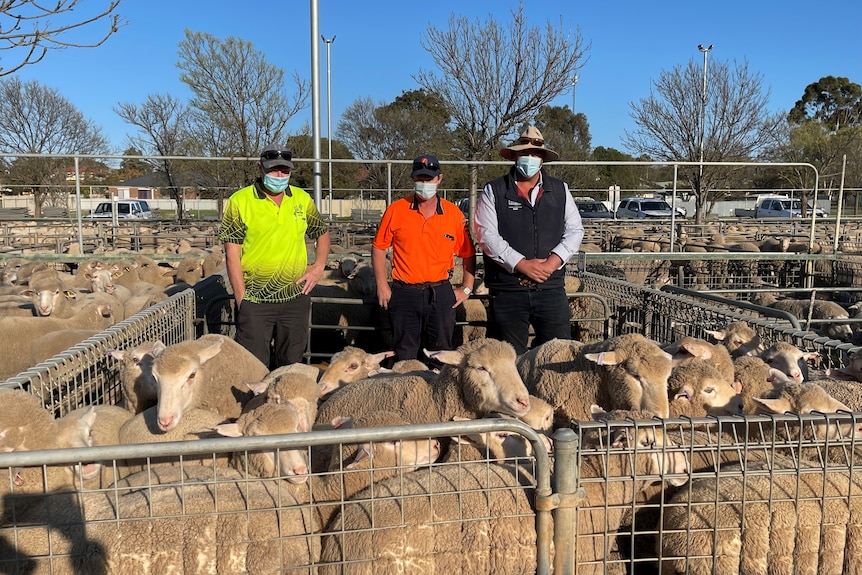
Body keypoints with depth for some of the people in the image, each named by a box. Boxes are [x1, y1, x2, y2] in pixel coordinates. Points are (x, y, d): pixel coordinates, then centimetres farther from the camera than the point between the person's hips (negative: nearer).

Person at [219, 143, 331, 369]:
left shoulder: (302, 199, 6)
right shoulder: (240, 201, -5)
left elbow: (322, 233, 21)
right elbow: (232, 253, -6)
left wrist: (319, 266, 5)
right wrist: (241, 297, -10)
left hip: (296, 297, 4)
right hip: (254, 300, -3)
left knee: (292, 362, 15)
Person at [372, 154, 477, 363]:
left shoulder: (453, 213, 1)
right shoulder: (396, 210, -1)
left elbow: (468, 254, 9)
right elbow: (379, 247, 5)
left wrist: (466, 289, 4)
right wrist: (382, 285, 0)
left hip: (440, 294, 1)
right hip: (404, 294, -1)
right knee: (405, 358, 8)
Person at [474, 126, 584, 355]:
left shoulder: (560, 190, 14)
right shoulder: (494, 191, 4)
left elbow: (575, 229, 9)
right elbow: (487, 235, -6)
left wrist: (554, 260, -8)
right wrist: (521, 264, -14)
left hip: (552, 287, 2)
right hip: (507, 289, -2)